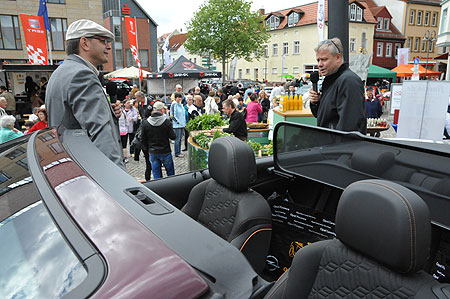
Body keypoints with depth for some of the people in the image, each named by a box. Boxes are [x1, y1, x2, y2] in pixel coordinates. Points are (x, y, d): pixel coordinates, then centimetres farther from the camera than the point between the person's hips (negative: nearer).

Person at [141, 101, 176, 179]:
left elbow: (143, 140, 2)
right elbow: (173, 137, -12)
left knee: (156, 176, 10)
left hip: (153, 153, 2)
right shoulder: (167, 121, -13)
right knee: (171, 173, 15)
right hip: (165, 152, -2)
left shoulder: (145, 123, -4)